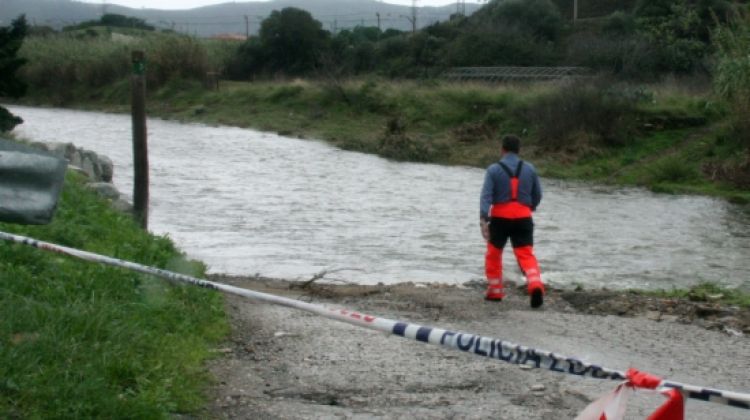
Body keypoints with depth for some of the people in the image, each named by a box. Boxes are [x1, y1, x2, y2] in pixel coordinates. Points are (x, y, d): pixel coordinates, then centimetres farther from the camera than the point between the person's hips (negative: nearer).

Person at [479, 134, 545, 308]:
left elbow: (486, 195, -13)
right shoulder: (529, 169, 7)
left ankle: (495, 290, 20)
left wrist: (483, 219, -18)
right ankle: (535, 285, -26)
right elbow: (537, 195, 14)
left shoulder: (494, 170, -2)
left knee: (494, 254, 16)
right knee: (526, 254, -3)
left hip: (500, 218, -2)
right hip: (523, 218, 2)